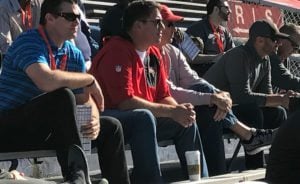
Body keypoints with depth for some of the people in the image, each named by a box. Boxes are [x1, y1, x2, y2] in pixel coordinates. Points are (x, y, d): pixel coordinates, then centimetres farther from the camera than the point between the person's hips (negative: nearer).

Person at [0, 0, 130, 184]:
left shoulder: (74, 54, 9)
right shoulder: (29, 42, -15)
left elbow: (85, 100, 7)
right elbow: (46, 81, -34)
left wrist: (94, 120, -17)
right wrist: (90, 79, -20)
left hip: (45, 130, 8)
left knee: (111, 127, 1)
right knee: (63, 96, -31)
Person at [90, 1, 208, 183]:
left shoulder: (154, 54, 9)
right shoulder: (117, 51, -18)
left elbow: (164, 96, 12)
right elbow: (125, 101, -27)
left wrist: (179, 110, -13)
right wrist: (171, 112, -24)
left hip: (142, 120, 9)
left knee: (185, 121, 4)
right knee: (144, 118, -35)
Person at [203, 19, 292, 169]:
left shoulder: (265, 60, 6)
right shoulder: (239, 56, -23)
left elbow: (266, 94, 5)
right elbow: (243, 96, -31)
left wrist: (283, 99, -17)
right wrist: (280, 99, -27)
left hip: (235, 107, 9)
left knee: (277, 113, -1)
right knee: (253, 112, -30)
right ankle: (255, 168, -21)